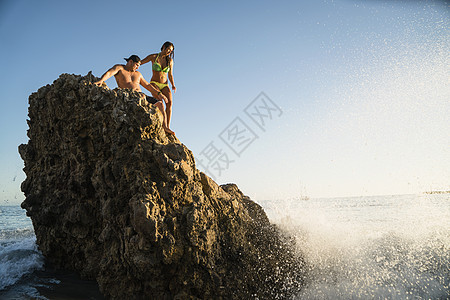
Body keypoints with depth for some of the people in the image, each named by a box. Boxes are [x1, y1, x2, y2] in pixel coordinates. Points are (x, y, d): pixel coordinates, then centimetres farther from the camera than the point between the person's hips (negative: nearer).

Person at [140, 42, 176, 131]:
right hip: (154, 84, -3)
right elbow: (140, 62, 4)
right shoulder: (153, 57, 1)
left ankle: (168, 126, -29)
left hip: (165, 85, 3)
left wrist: (173, 85, -2)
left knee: (169, 102, -25)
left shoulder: (170, 60, 8)